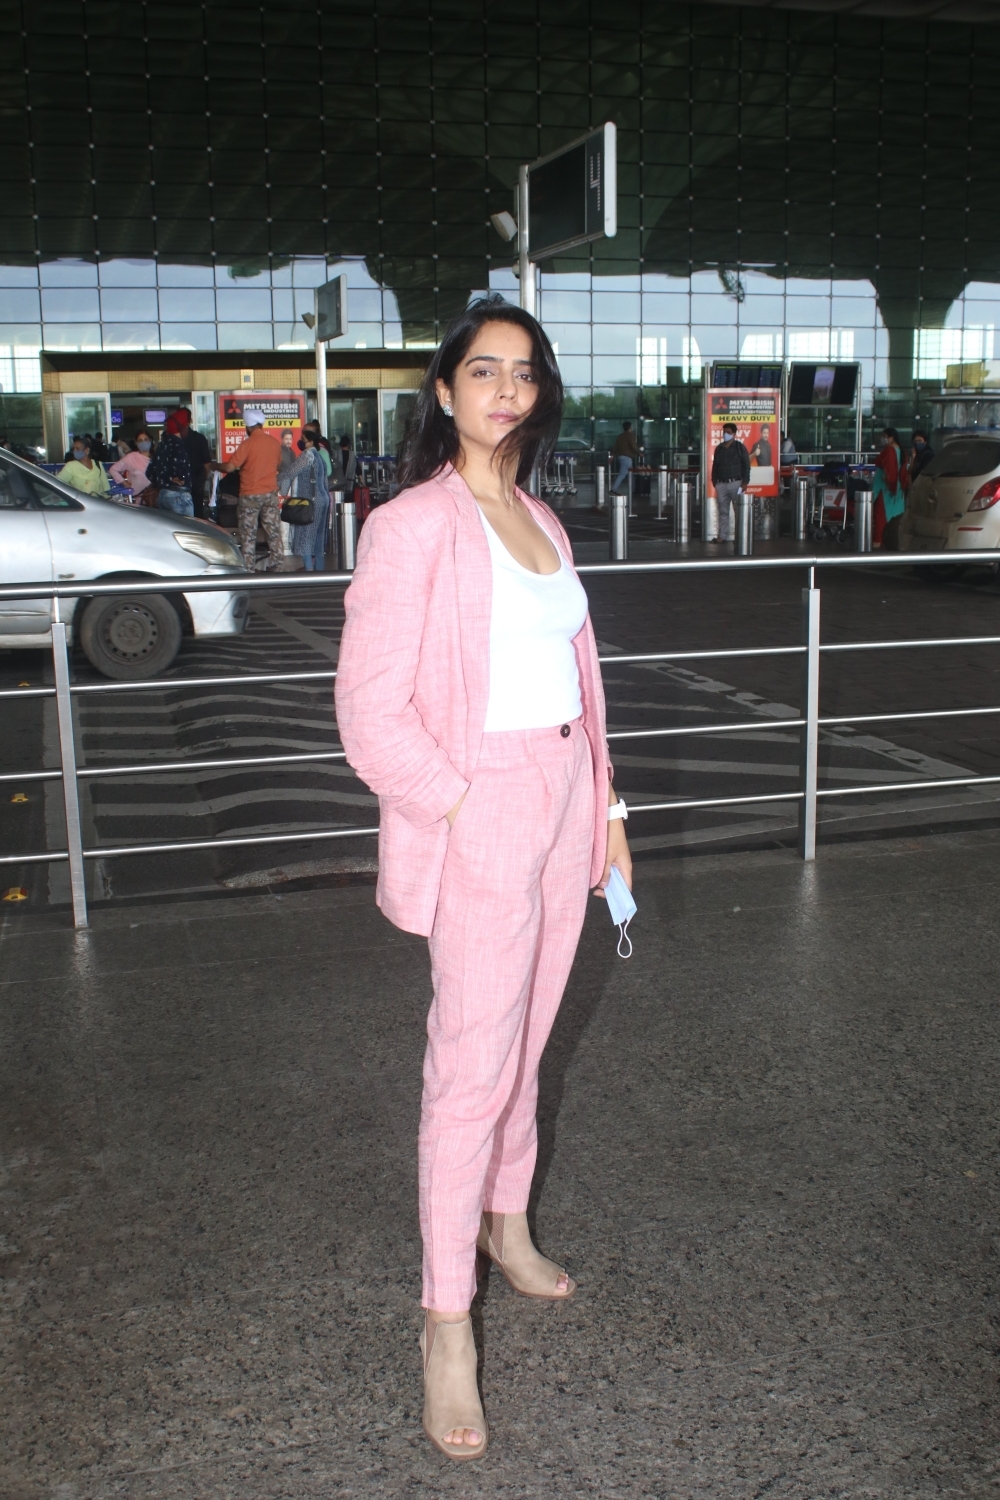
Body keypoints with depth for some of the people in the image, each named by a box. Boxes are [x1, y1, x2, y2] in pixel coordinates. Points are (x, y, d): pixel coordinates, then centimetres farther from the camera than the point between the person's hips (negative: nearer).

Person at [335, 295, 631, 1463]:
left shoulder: (541, 522, 13)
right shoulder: (411, 526, -11)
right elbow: (371, 710, -14)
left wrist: (601, 805, 14)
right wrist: (461, 805, -15)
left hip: (563, 794, 7)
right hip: (480, 809, -7)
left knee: (524, 1042, 18)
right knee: (473, 1064, -3)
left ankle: (506, 1224, 39)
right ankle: (446, 1320, 11)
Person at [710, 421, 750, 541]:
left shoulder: (740, 447, 1)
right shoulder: (719, 448, 14)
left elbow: (746, 465, -1)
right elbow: (715, 465, 18)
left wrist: (745, 482, -8)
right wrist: (714, 481, 10)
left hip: (736, 483, -4)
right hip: (721, 484, 4)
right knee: (723, 511, 6)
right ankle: (722, 535, 9)